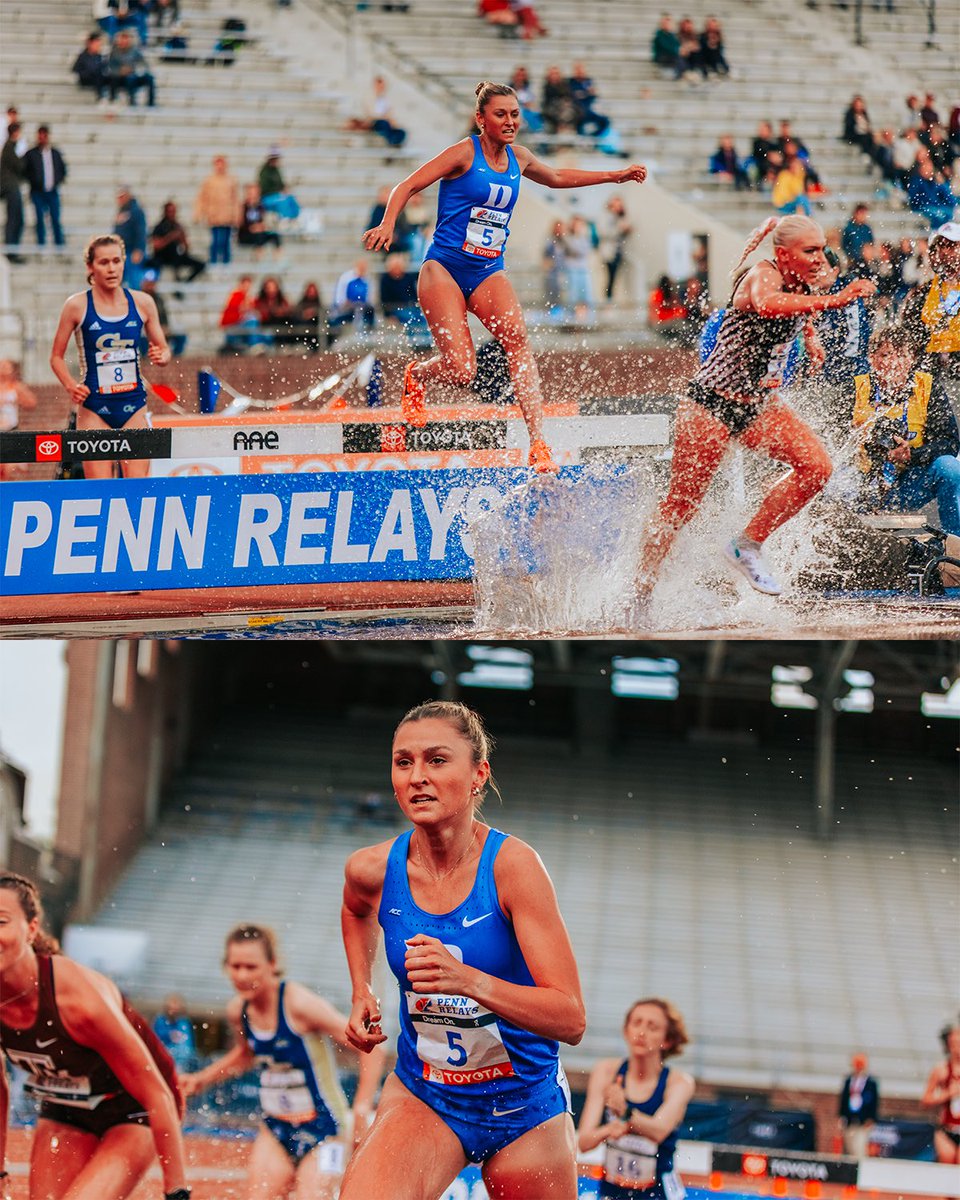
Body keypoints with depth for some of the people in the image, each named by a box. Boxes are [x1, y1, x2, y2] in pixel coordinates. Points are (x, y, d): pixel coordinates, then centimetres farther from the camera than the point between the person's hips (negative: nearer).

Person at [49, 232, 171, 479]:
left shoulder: (142, 303, 2)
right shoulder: (77, 306, -4)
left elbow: (164, 350, 12)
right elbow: (56, 357, 4)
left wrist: (161, 357, -11)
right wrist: (71, 386, -13)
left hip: (134, 406, 2)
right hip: (94, 409, -2)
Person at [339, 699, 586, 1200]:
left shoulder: (512, 865, -19)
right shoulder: (374, 869, -9)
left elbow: (570, 1020, -25)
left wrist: (470, 981, -38)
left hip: (525, 1107, -1)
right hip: (422, 1097, 1)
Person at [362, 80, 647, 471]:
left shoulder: (518, 158, 12)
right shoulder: (465, 153, -6)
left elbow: (557, 177, 33)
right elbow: (407, 186, -8)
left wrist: (615, 175, 33)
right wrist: (387, 224, -26)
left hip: (488, 272, 5)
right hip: (444, 267, -5)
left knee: (516, 336, -26)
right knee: (461, 371, -16)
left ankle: (538, 443, -34)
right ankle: (416, 375, 22)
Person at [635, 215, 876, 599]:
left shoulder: (801, 285, 4)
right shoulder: (762, 275, -19)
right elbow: (766, 305, -47)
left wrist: (809, 337, 20)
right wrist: (833, 301, -53)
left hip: (759, 404, 7)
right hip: (711, 401, -7)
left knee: (816, 465, -13)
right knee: (681, 505, -1)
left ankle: (748, 545, 0)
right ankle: (640, 593, 14)